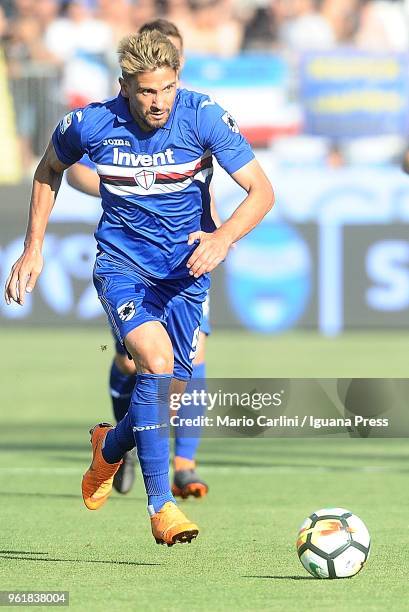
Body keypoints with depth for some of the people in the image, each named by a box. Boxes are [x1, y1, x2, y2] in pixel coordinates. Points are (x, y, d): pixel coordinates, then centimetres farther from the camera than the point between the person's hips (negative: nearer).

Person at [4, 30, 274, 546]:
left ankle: (109, 448, 36)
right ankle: (160, 505, -23)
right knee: (156, 358, -27)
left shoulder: (204, 117, -15)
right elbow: (48, 171, 11)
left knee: (170, 388, 0)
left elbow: (262, 191, -16)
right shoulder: (89, 125, -12)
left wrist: (223, 237, -34)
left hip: (185, 269, 2)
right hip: (121, 264, -2)